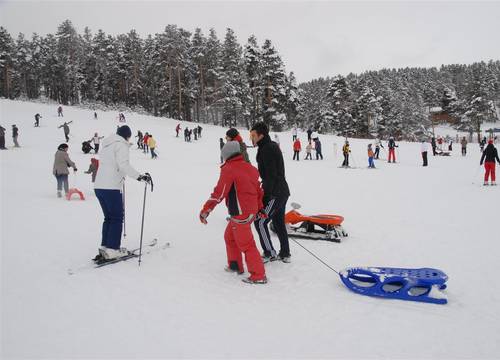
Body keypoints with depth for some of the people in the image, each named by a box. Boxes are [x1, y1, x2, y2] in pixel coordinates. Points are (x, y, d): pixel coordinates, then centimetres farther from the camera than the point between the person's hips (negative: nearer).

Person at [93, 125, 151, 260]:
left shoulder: (106, 144, 20)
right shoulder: (121, 144, -6)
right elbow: (124, 164, -20)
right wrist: (139, 176, -23)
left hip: (99, 186, 8)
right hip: (111, 188, -8)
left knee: (109, 217, 16)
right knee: (117, 218, 1)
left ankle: (104, 247, 17)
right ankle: (112, 250, 1)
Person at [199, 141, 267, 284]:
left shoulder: (228, 169, -14)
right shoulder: (250, 168, 9)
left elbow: (219, 193, -18)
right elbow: (258, 189, 16)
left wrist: (206, 210, -13)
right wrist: (260, 207, 26)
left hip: (240, 214, -9)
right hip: (251, 211, 9)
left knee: (246, 244, 0)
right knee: (230, 236, 23)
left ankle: (259, 275, 6)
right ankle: (235, 265, 33)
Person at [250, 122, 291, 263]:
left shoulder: (267, 149, -17)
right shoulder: (272, 146, 14)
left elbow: (270, 175, -22)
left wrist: (266, 196, -20)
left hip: (275, 193, -10)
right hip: (282, 191, 10)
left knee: (260, 222, -2)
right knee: (279, 223, 17)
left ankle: (270, 253, 6)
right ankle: (285, 254, 25)